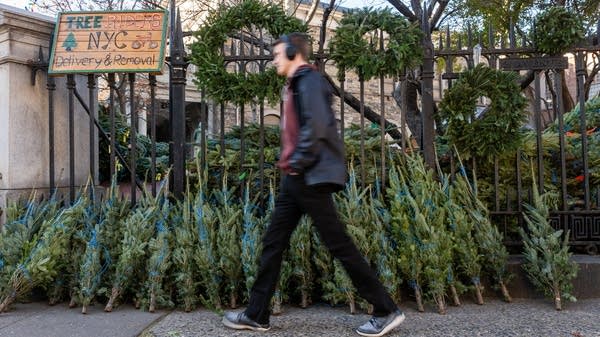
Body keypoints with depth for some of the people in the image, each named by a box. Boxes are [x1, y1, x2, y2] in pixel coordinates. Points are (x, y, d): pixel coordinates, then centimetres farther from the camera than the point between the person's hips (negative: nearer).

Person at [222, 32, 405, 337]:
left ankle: (386, 311, 6)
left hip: (312, 177, -10)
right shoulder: (296, 84, 22)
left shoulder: (309, 79, -9)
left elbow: (317, 126, -23)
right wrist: (290, 165, 12)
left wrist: (297, 163, -16)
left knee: (338, 244, -5)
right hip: (297, 178, 10)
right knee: (273, 243, 10)